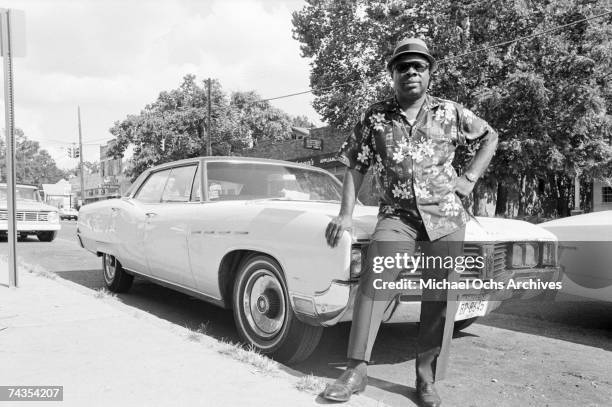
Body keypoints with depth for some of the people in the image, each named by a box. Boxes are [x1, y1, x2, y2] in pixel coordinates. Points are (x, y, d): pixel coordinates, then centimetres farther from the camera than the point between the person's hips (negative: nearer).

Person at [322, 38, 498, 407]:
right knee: (373, 284, -16)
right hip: (397, 215, -1)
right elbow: (356, 166, 4)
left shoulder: (450, 113, 6)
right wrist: (346, 214, -2)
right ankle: (357, 370, -8)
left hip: (447, 216, 1)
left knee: (439, 297, 2)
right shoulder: (375, 117, 4)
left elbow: (490, 137, 19)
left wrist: (471, 178, 6)